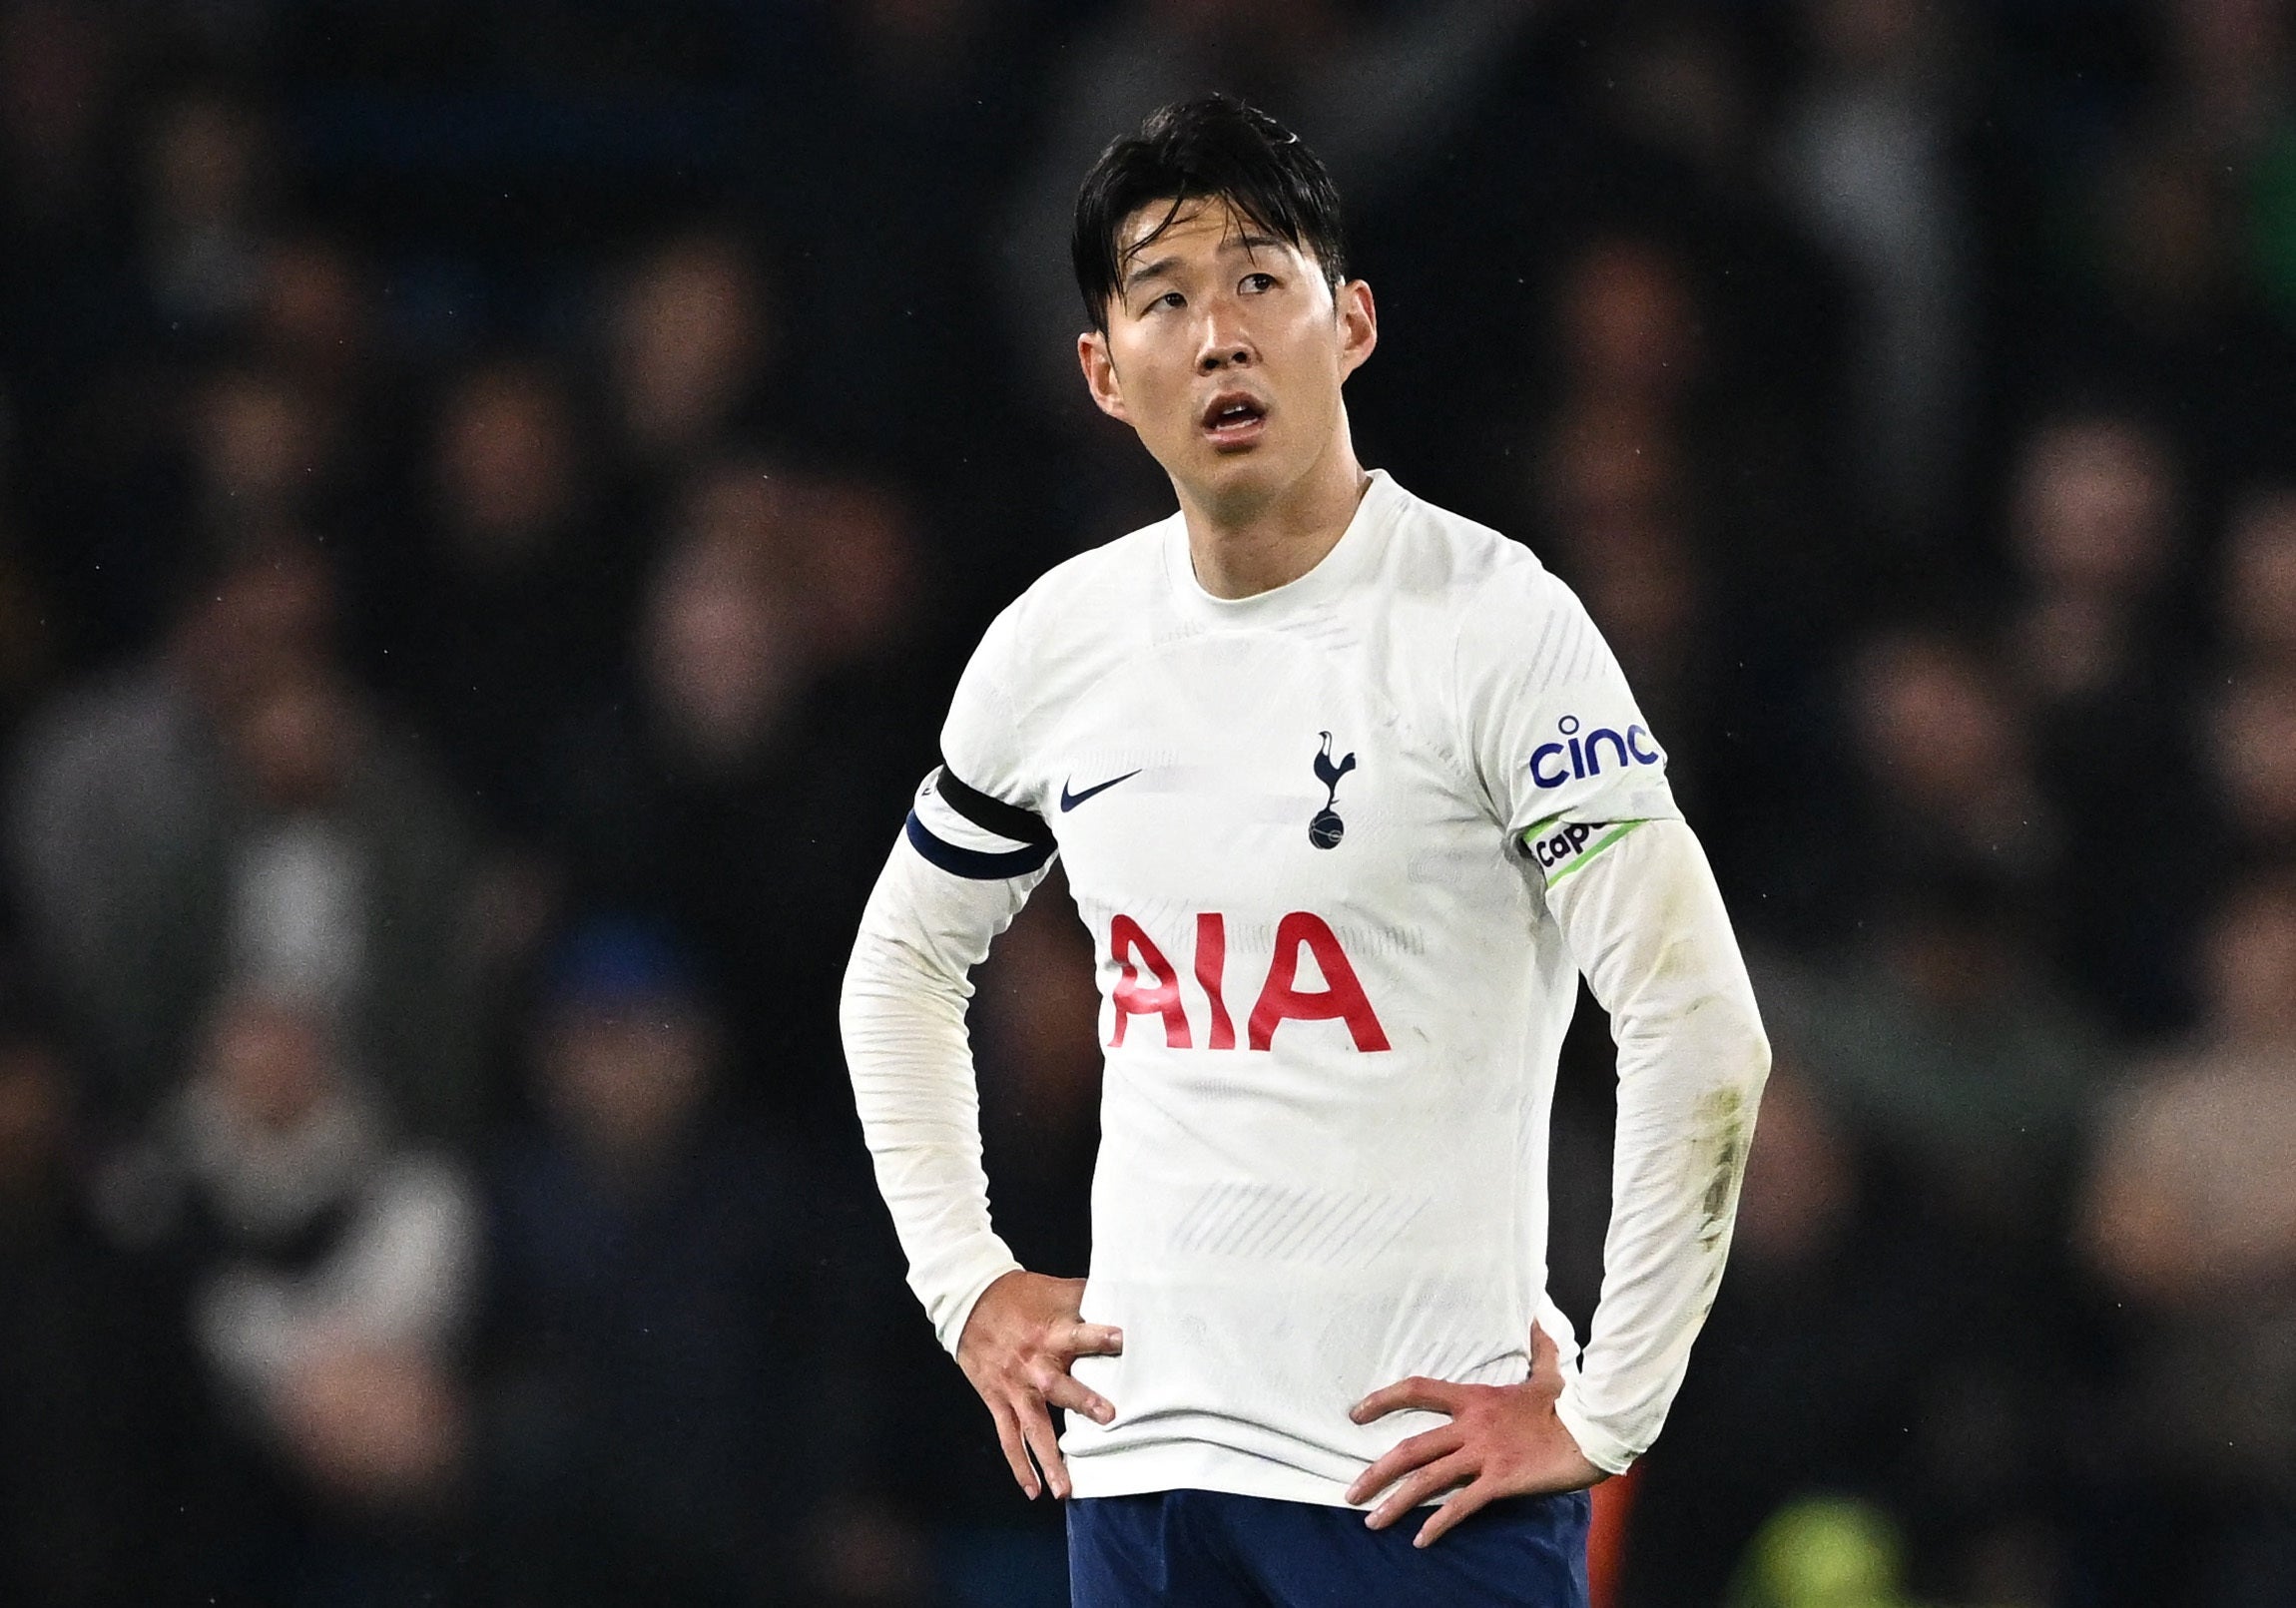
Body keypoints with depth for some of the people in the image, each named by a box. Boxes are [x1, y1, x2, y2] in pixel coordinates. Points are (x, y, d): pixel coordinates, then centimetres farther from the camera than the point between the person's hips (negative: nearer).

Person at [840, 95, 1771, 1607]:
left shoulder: (1493, 620, -9)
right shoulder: (1054, 645, 8)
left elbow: (1699, 1031, -13)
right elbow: (901, 967, 25)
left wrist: (1602, 1415, -12)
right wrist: (965, 1281, 15)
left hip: (1428, 1468, -5)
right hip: (1139, 1460, 5)